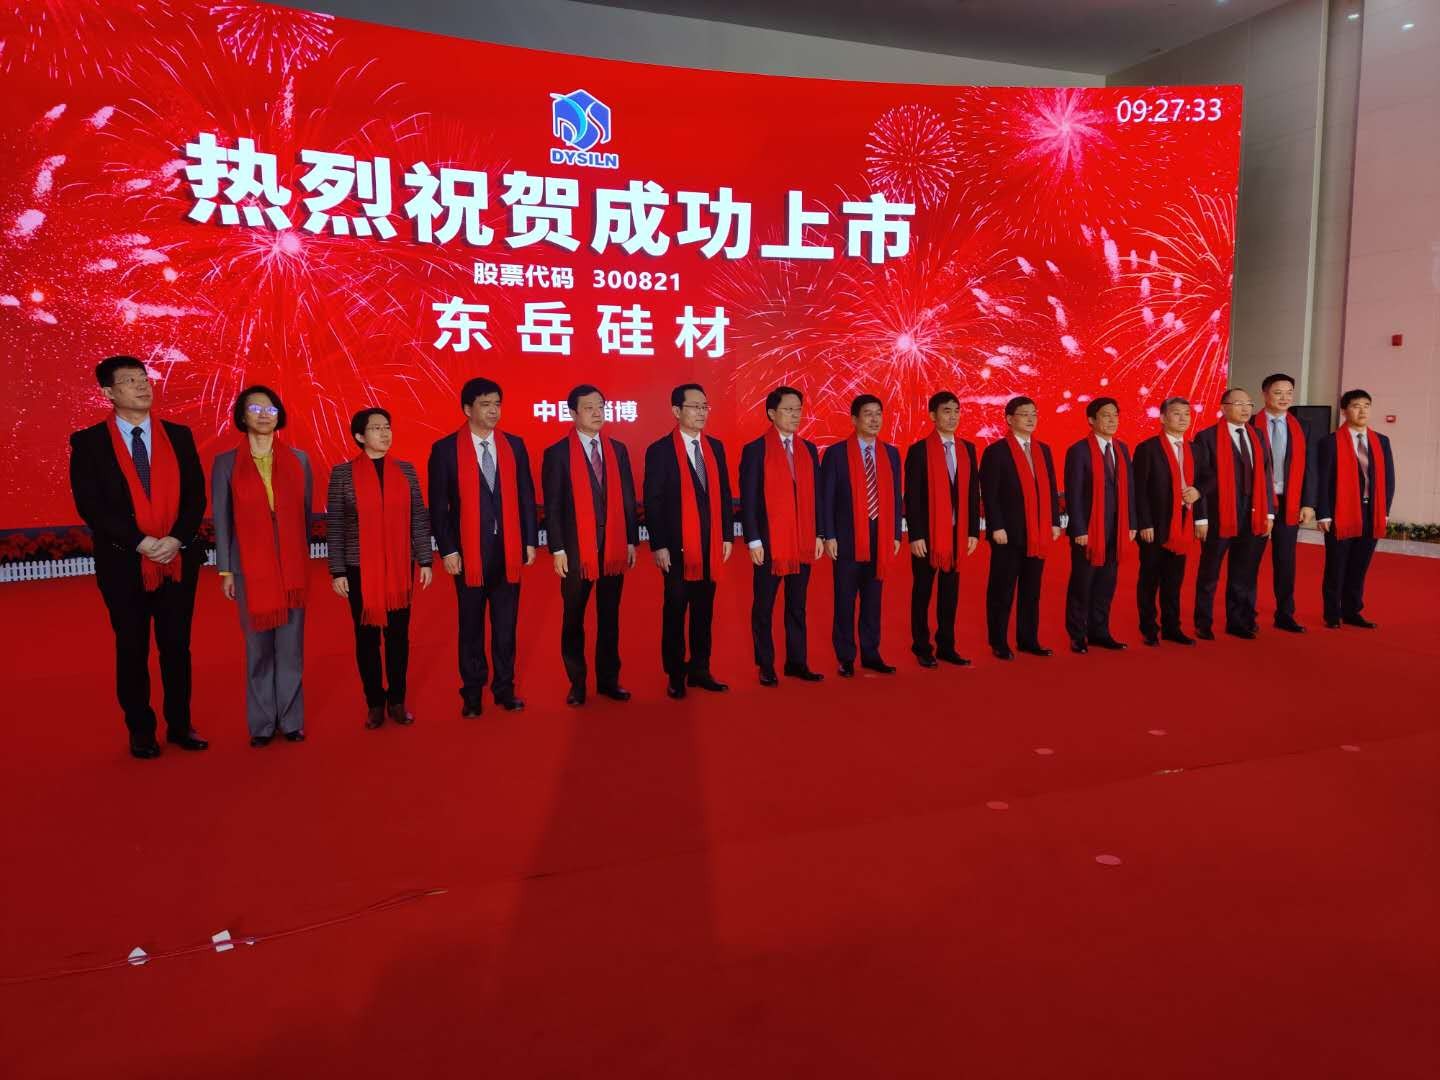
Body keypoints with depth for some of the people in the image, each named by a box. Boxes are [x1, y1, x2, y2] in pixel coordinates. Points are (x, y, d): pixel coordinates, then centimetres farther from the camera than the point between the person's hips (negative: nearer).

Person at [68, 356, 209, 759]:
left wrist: (177, 538, -13)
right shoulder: (89, 442, -2)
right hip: (123, 563, -2)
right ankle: (141, 730, 21)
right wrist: (140, 542, -17)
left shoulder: (179, 435, 6)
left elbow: (196, 494, 2)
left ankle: (180, 725, 22)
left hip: (179, 559, 2)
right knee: (132, 650, 9)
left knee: (176, 646, 10)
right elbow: (90, 505, -8)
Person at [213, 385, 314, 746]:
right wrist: (225, 570, -1)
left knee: (291, 646, 5)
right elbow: (221, 520, 2)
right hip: (250, 568, -1)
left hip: (293, 567, 1)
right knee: (258, 648, 5)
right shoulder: (225, 463, 1)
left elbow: (307, 514, 9)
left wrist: (305, 561, 7)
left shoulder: (299, 459, 6)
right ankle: (262, 723, 15)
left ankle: (291, 720, 15)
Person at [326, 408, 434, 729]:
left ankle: (397, 700, 19)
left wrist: (425, 560, 1)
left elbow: (419, 519, 6)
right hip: (360, 569, -2)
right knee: (367, 636, 5)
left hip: (400, 568, 2)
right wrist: (337, 571, -5)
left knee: (398, 635, 7)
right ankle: (375, 703, 17)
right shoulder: (343, 473, -1)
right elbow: (334, 526, -1)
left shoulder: (405, 470, 5)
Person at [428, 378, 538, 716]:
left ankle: (504, 688, 21)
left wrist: (530, 541, 3)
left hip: (509, 550, 3)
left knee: (506, 624, 9)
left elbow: (526, 496, 8)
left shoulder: (514, 445, 6)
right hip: (469, 551, -2)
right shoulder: (445, 449, -3)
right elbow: (438, 506, -4)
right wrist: (447, 550, -9)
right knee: (471, 626, 8)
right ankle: (472, 692, 20)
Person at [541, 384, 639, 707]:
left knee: (609, 617, 10)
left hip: (614, 546, 3)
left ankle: (608, 679, 21)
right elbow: (552, 507, -5)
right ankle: (577, 683, 19)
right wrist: (557, 549, -10)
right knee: (574, 619, 7)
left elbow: (628, 499, 9)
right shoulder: (557, 453, -2)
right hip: (576, 549, -3)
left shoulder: (618, 450, 9)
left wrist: (632, 541, 5)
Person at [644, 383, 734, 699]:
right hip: (677, 546, -5)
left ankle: (700, 670, 21)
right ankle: (675, 675, 13)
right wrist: (658, 545, -12)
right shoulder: (659, 450, -5)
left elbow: (724, 494, 12)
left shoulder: (715, 447, 10)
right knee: (675, 611, 4)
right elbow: (652, 502, -8)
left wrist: (727, 536, 8)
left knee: (704, 611, 11)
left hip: (710, 545, 5)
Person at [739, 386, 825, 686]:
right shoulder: (755, 450, -4)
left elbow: (815, 495, 12)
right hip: (769, 543, -4)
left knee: (797, 607, 11)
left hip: (802, 543, 4)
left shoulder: (809, 449, 10)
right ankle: (766, 666, 13)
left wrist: (818, 535, 6)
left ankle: (797, 662, 19)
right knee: (763, 608, 5)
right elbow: (748, 500, -7)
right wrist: (753, 540, -12)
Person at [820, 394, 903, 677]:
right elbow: (826, 498, -5)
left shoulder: (891, 454, 9)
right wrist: (829, 536, -10)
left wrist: (896, 534, 5)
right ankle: (846, 657, 13)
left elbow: (895, 497, 10)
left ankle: (871, 654, 20)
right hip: (848, 537, -3)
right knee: (845, 600, 3)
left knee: (873, 599, 10)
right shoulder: (836, 453, -4)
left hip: (880, 537, 4)